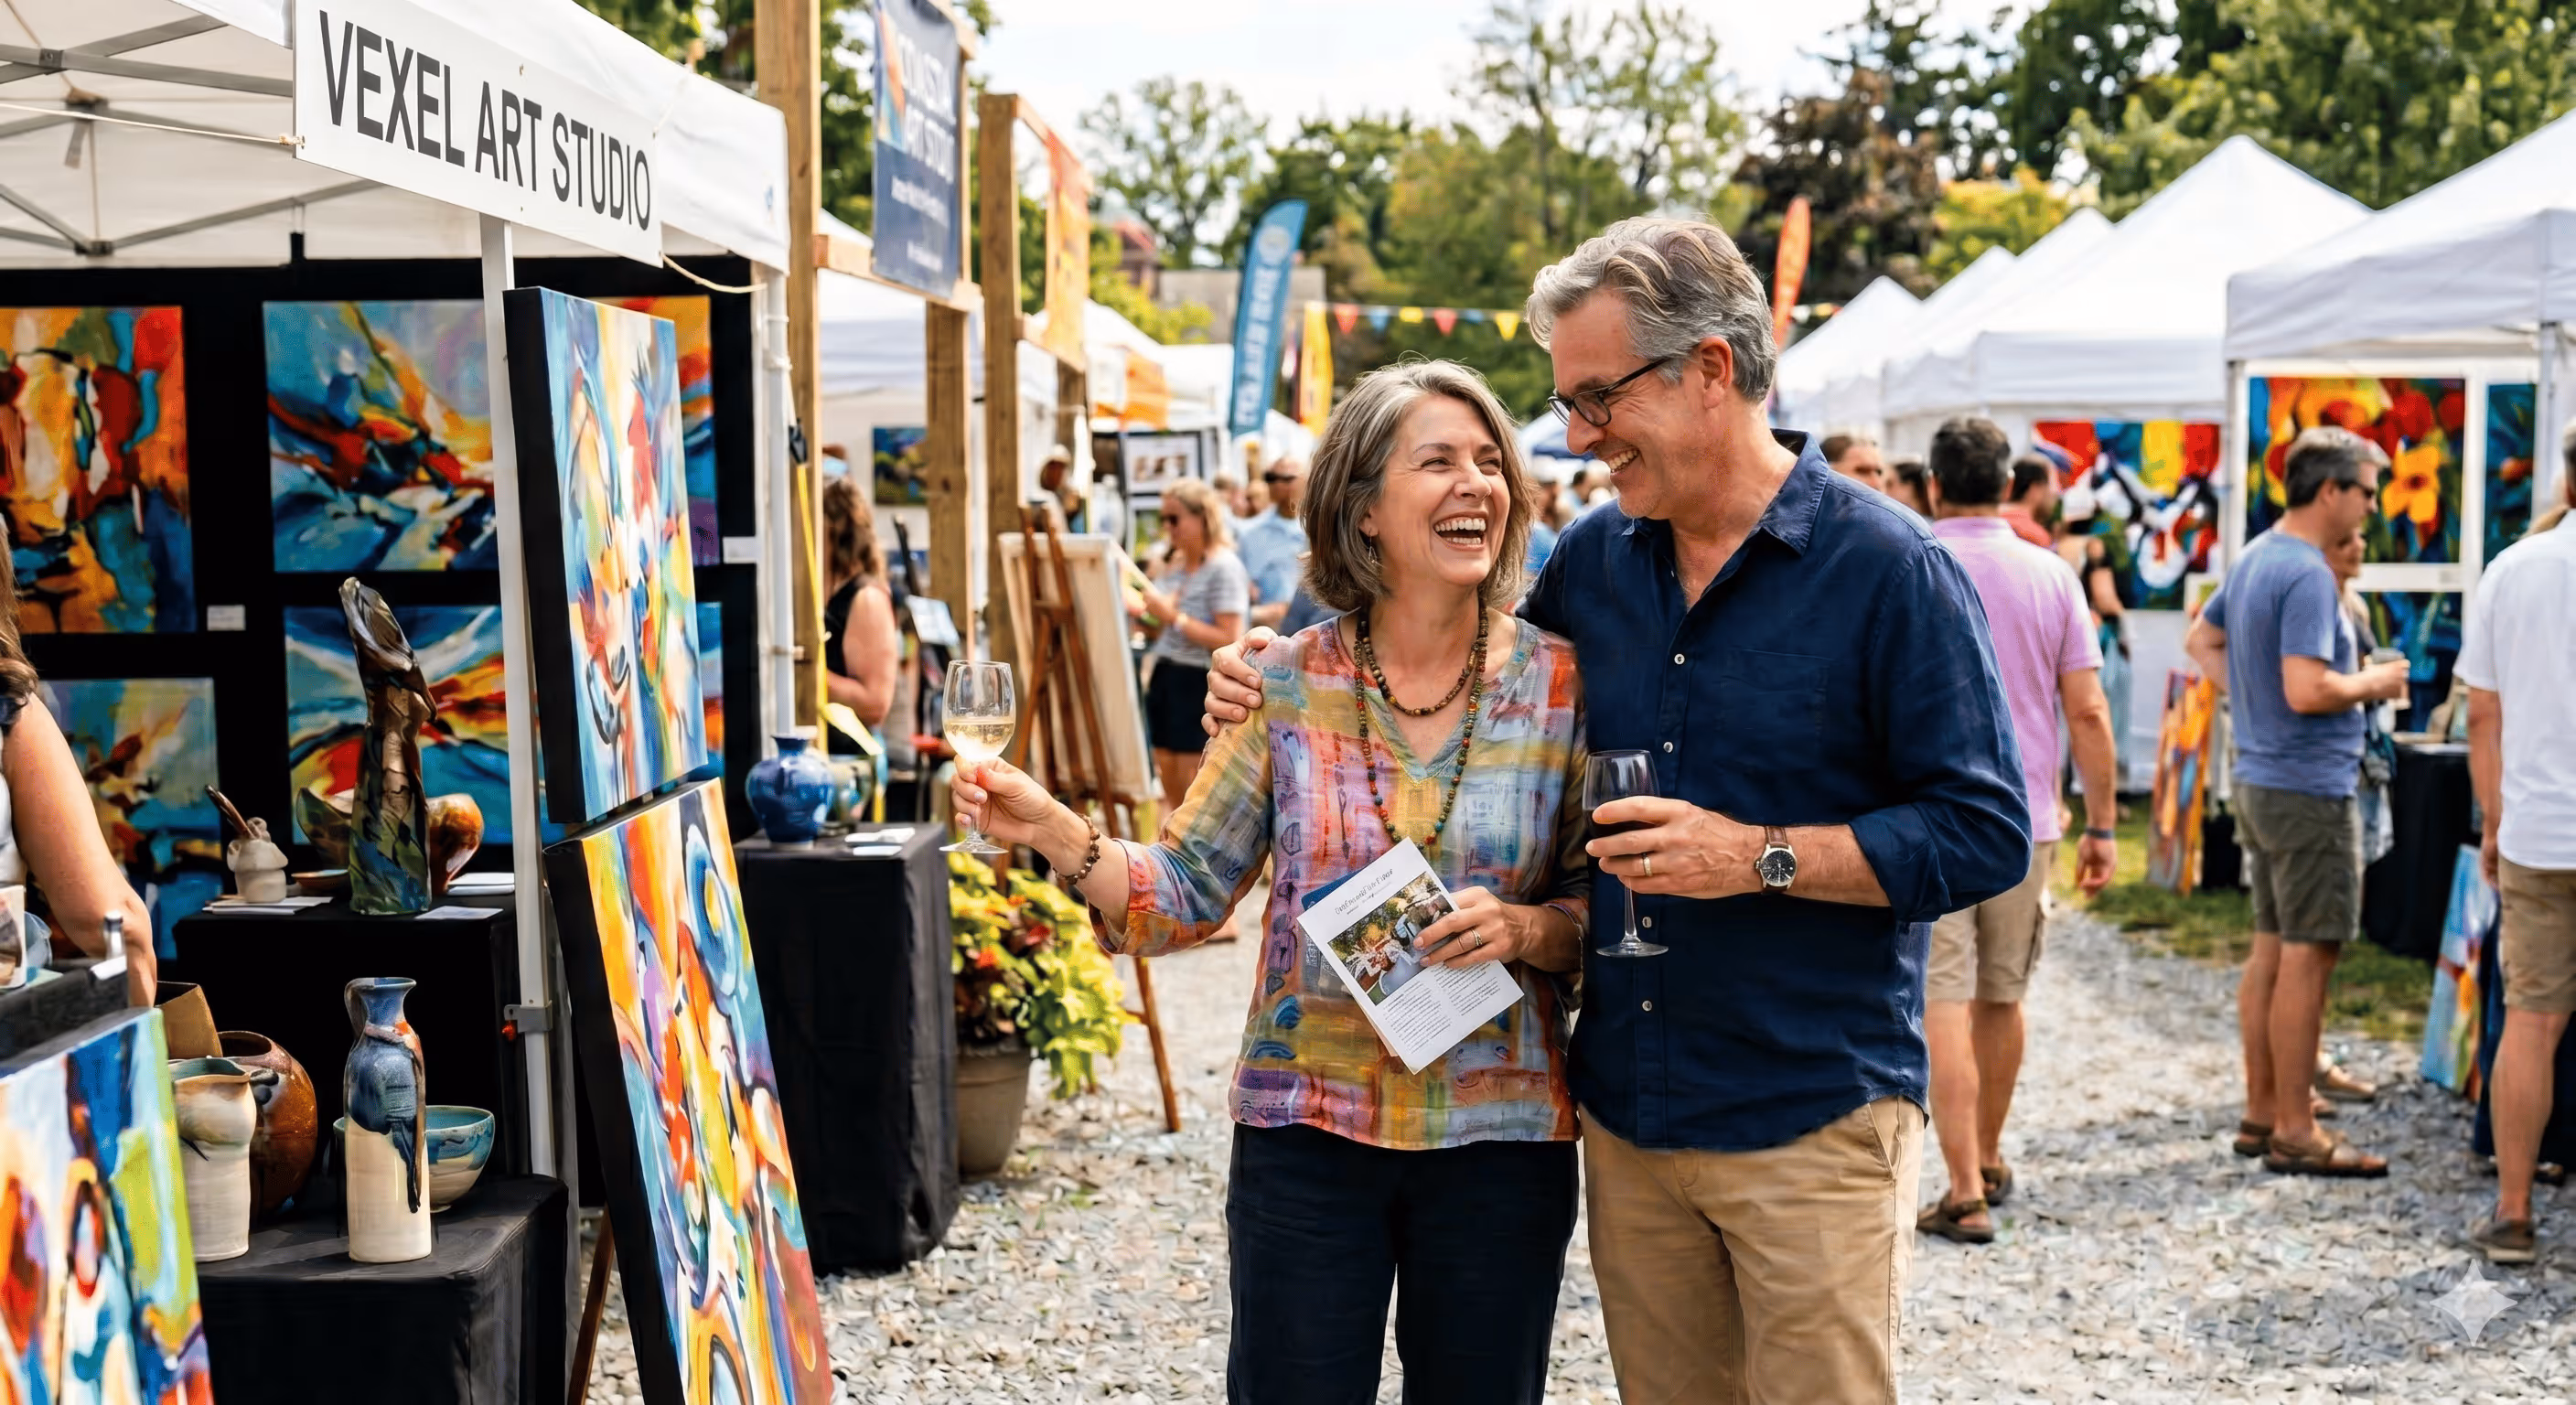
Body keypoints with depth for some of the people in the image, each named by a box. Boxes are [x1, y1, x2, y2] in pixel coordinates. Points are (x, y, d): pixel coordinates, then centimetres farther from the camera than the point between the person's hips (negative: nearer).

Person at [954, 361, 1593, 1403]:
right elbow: (1189, 891, -1)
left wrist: (1529, 929, -18)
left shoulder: (1560, 687, -4)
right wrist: (1054, 834, -16)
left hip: (1498, 1133, 0)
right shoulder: (1287, 684, -3)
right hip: (1306, 1124, 0)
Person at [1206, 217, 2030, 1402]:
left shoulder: (1889, 569, -10)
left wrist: (1761, 857, -20)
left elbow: (1985, 834, -12)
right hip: (1627, 1114, 5)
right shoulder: (1592, 560, 7)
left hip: (1812, 1125, -5)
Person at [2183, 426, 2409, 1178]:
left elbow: (2200, 640, 24)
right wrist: (2373, 683, -11)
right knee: (2307, 957, -4)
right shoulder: (2306, 575, -20)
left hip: (2260, 779, 10)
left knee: (2271, 950, 14)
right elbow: (2308, 690, -27)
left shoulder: (2255, 557, 11)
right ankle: (2294, 1132, 1)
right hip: (2310, 788, -10)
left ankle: (2262, 1112, 22)